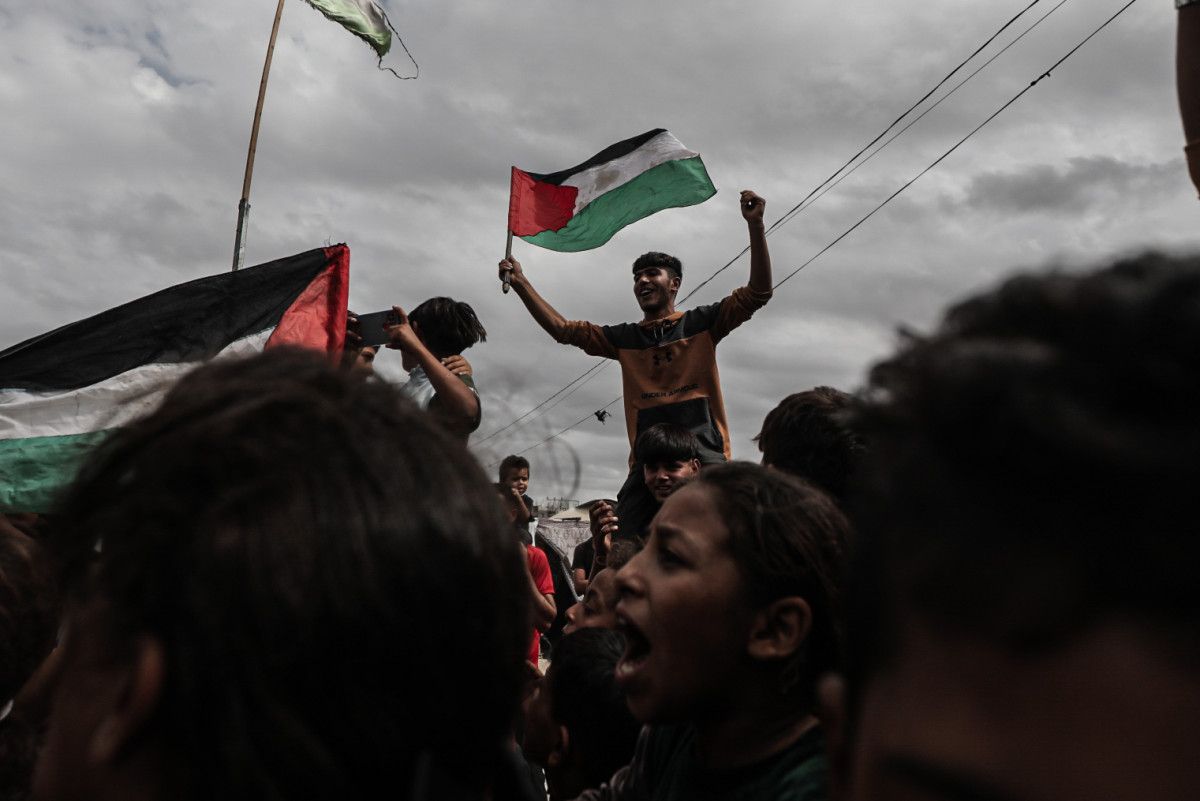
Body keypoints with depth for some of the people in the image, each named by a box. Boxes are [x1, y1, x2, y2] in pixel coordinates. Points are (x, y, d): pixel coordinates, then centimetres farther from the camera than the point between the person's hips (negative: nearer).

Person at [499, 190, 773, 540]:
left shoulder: (701, 323, 11)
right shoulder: (624, 337, 20)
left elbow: (758, 293, 3)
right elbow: (562, 329, 19)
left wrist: (755, 224, -7)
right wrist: (520, 282, 12)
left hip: (704, 455, -3)